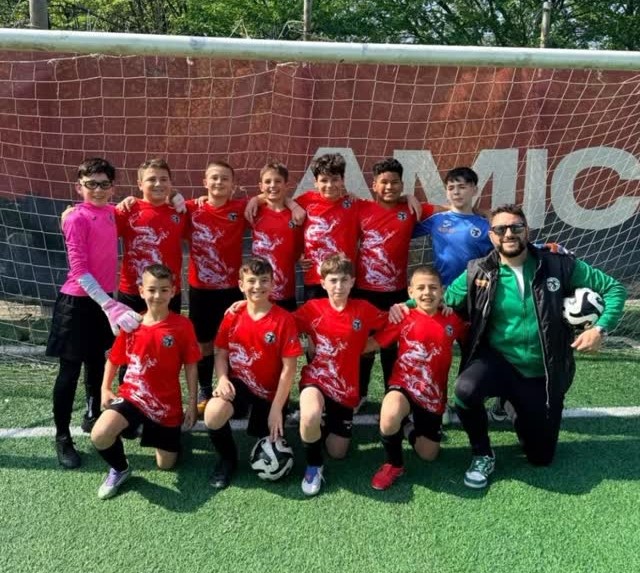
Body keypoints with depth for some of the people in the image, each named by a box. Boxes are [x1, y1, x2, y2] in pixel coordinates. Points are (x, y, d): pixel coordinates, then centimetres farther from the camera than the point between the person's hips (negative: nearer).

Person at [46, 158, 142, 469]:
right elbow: (78, 269, -21)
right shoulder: (77, 219, -16)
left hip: (102, 298, 7)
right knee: (70, 370, 1)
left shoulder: (111, 212, 3)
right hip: (78, 301, -7)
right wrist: (107, 304, -28)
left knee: (97, 362, 20)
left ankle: (93, 416, 39)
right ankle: (62, 437, 12)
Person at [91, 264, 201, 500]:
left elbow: (190, 367, -5)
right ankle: (119, 469, 6)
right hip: (132, 396, 1)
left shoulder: (183, 325, -12)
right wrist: (105, 389, 0)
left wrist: (192, 405, -3)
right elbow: (114, 359, 10)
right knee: (99, 435, -27)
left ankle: (149, 430, 43)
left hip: (167, 404, 0)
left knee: (166, 464, 11)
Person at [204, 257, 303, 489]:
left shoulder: (284, 319, -15)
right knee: (212, 416, -31)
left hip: (271, 391, -1)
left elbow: (289, 368, -14)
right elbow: (221, 353, 3)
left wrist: (276, 409, -16)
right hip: (239, 383, 1)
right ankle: (227, 459, 1)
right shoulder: (232, 317, -6)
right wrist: (222, 379, -19)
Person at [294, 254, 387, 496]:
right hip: (315, 379, -2)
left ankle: (329, 425, 43)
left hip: (345, 387, 2)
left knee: (337, 453, 8)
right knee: (310, 417, -37)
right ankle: (314, 466, -6)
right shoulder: (312, 308, -6)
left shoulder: (364, 309, -4)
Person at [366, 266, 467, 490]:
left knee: (429, 455, 9)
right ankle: (393, 464, -7)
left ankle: (415, 433, 47)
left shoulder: (452, 320, -1)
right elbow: (373, 343, -5)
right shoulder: (403, 318, -7)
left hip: (433, 394, 3)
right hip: (403, 385, -3)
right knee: (390, 416, -37)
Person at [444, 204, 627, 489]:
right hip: (498, 362, -1)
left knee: (541, 457, 7)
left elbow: (614, 288, -3)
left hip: (543, 376, 1)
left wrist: (600, 328, -17)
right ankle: (483, 454, -5)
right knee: (466, 388, -36)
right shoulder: (478, 273, -8)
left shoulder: (558, 264, -9)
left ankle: (521, 414, 42)